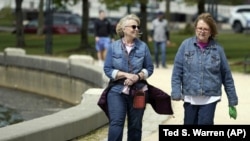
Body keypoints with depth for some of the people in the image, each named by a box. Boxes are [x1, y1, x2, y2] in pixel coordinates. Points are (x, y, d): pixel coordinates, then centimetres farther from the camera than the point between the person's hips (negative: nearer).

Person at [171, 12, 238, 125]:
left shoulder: (217, 48, -1)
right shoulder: (186, 45, -1)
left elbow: (227, 76, 3)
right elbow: (177, 71, 0)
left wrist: (232, 102, 4)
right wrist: (176, 92, -12)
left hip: (210, 98, -2)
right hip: (190, 97, 2)